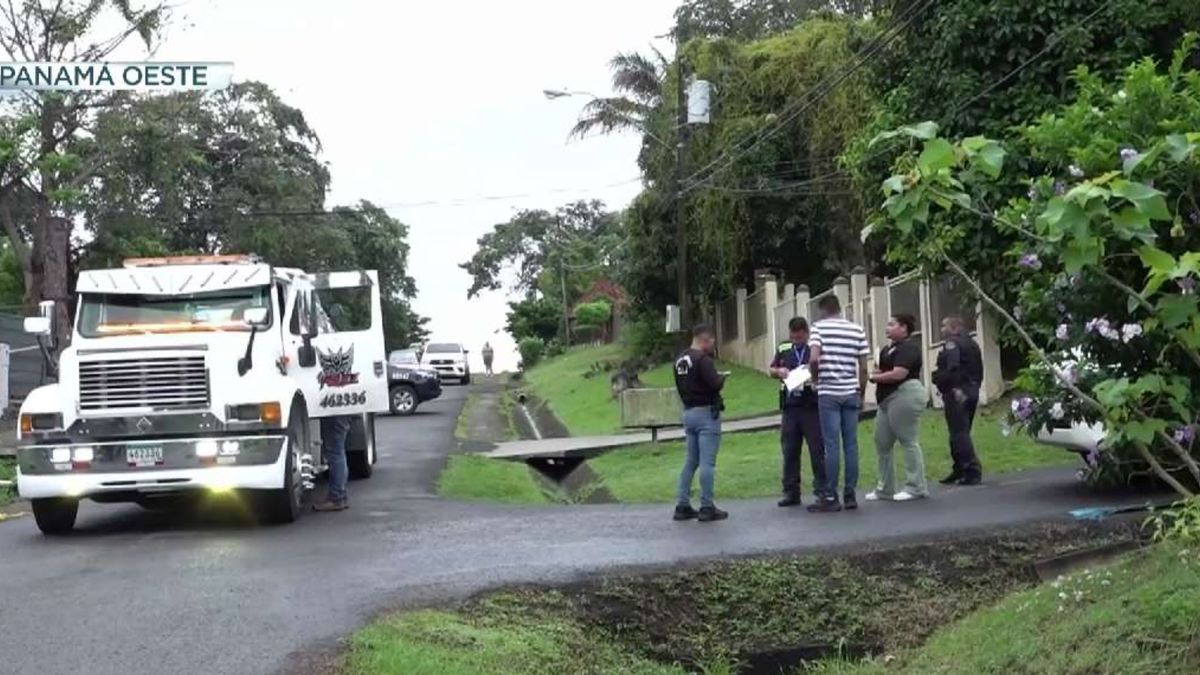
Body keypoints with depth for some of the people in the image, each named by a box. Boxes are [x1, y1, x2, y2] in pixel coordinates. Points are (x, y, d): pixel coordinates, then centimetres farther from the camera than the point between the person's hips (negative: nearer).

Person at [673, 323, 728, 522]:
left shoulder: (680, 360, 11)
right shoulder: (703, 359, -16)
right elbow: (715, 384, -22)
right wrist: (722, 377, -3)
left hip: (688, 412, 9)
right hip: (706, 412, -8)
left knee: (690, 461, 14)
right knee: (707, 462, -5)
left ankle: (682, 505, 14)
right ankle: (707, 507, -4)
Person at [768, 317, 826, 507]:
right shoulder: (784, 350, 12)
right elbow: (771, 370, 23)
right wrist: (779, 371, 2)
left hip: (811, 407, -5)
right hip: (790, 407, 5)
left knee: (817, 450, -1)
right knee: (789, 450, 8)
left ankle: (822, 490, 7)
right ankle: (791, 492, 16)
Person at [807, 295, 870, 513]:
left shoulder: (819, 327, -3)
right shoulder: (857, 330, 6)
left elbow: (814, 359, -15)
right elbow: (863, 367, 4)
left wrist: (815, 378, 3)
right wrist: (861, 393, 15)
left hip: (828, 393, -3)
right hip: (851, 393, 3)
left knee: (832, 445, -3)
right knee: (851, 444, 6)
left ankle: (830, 497, -1)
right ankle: (850, 495, 8)